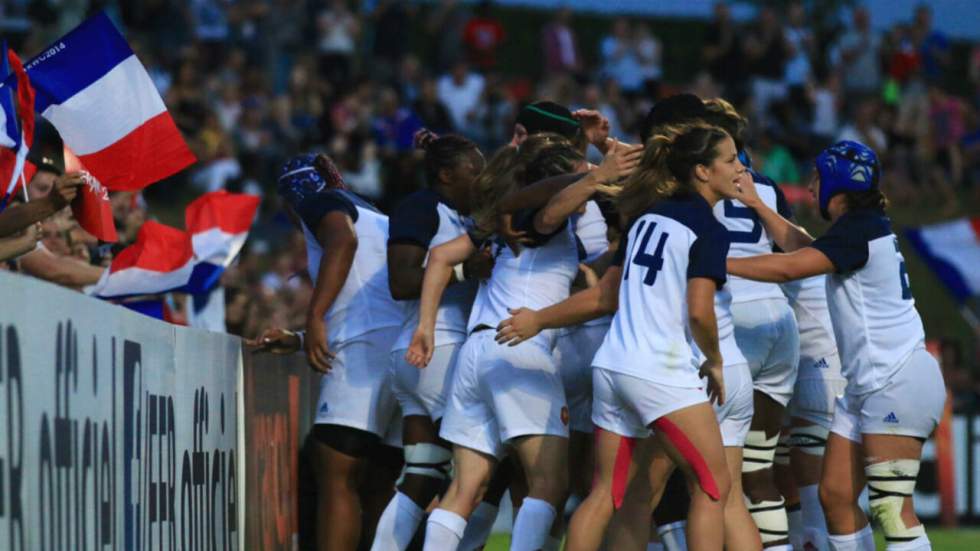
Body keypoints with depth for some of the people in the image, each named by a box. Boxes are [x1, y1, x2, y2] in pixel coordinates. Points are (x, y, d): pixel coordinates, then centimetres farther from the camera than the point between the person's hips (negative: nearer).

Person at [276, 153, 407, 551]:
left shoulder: (321, 203, 9)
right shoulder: (381, 221, 33)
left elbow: (343, 238, -13)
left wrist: (314, 318, -21)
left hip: (366, 346, -9)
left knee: (335, 480, -15)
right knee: (376, 489, 10)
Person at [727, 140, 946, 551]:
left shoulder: (858, 230, -15)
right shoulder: (862, 226, 14)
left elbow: (788, 267, -24)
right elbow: (803, 247, 31)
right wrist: (756, 205, 34)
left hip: (900, 380, -10)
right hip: (867, 386, 10)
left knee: (890, 506, -16)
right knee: (835, 494, 6)